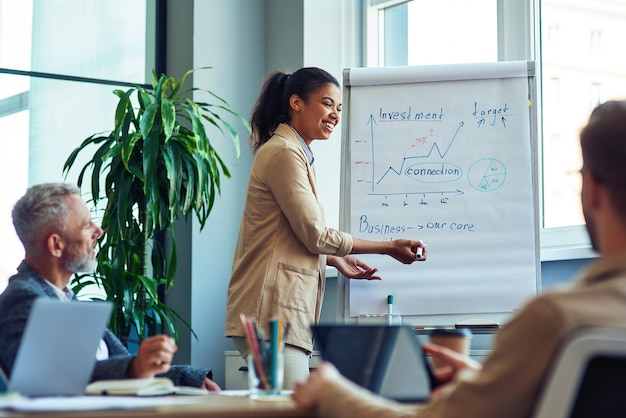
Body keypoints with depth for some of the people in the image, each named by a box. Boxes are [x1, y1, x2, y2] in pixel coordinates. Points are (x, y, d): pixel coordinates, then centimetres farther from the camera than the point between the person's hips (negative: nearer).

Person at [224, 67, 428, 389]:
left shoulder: (295, 154, 22)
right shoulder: (284, 153, -9)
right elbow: (316, 235, -11)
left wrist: (335, 259, 16)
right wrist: (388, 248, -5)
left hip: (283, 312, 10)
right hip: (272, 313, -10)